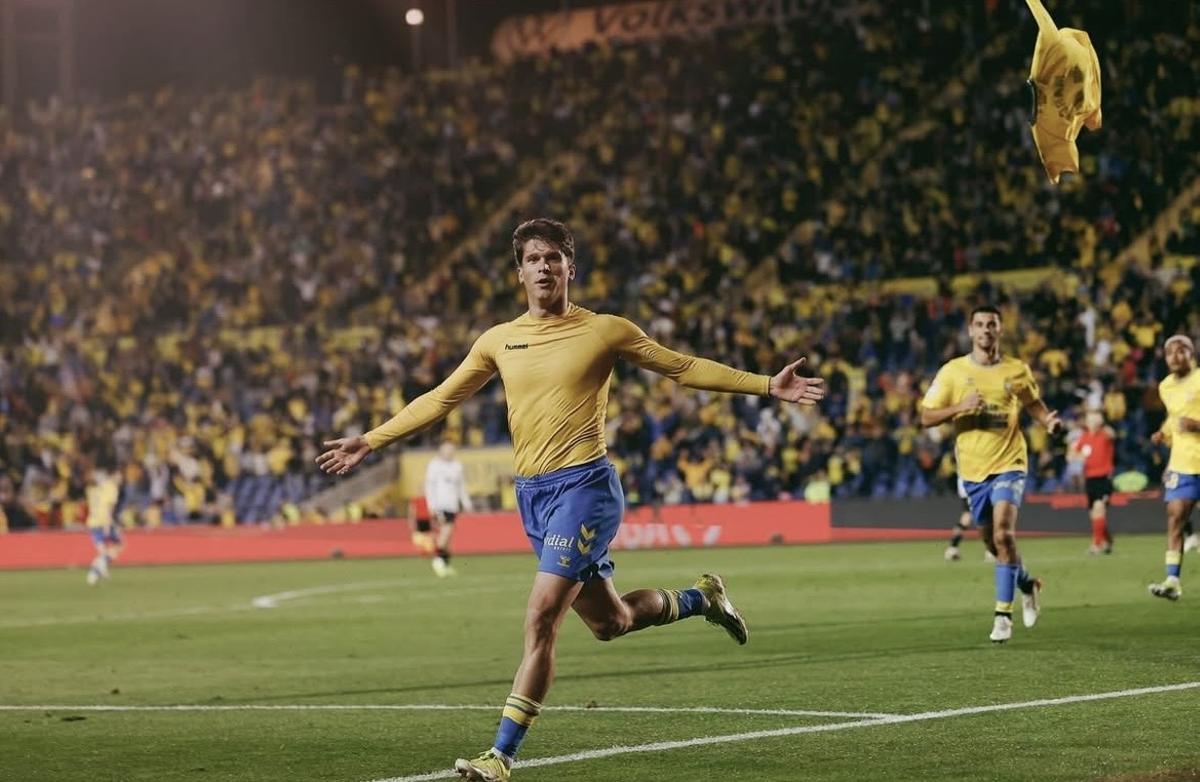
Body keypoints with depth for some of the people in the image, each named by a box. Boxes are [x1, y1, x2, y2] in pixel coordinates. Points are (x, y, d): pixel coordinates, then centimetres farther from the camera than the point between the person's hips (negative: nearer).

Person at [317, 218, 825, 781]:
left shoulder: (605, 331, -1)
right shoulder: (498, 341, 9)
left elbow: (684, 368, 6)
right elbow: (439, 400, 17)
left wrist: (767, 385, 1)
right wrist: (369, 442, 13)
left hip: (584, 486, -5)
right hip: (531, 495, 5)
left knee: (541, 619, -16)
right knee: (609, 622, 14)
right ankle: (701, 598, 42)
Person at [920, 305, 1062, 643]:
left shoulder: (1017, 370, 1)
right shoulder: (952, 371, -2)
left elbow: (1034, 404, 17)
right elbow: (926, 417, -3)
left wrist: (1049, 421, -5)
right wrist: (960, 407, -20)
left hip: (1008, 463, -2)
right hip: (973, 469, 2)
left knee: (1003, 534, -19)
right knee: (992, 541, 13)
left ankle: (1003, 613, -13)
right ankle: (1027, 584, 41)